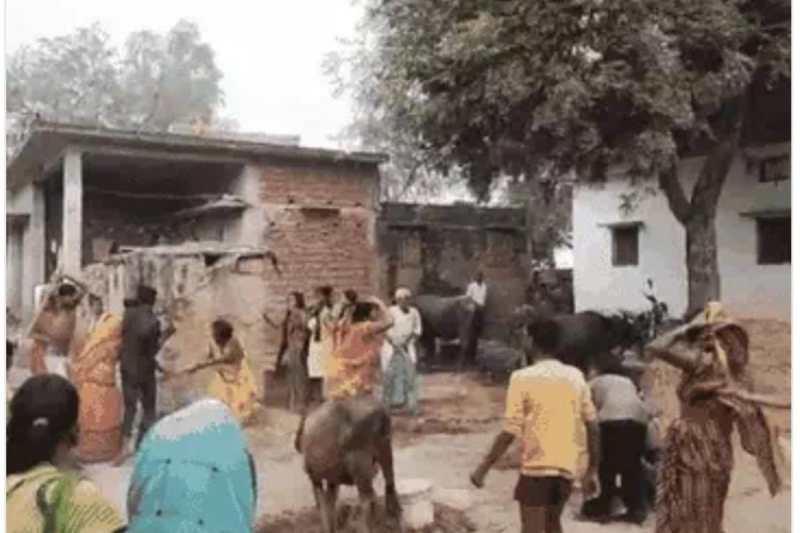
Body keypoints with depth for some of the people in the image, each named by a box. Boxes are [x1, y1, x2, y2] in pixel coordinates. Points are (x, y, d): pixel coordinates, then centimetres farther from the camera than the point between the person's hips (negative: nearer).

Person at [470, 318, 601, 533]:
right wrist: (592, 470, 12)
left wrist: (484, 467, -5)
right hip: (567, 466, 5)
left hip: (536, 466, -5)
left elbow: (510, 431, -13)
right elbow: (592, 425, 4)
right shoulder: (575, 376, 5)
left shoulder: (522, 378, -10)